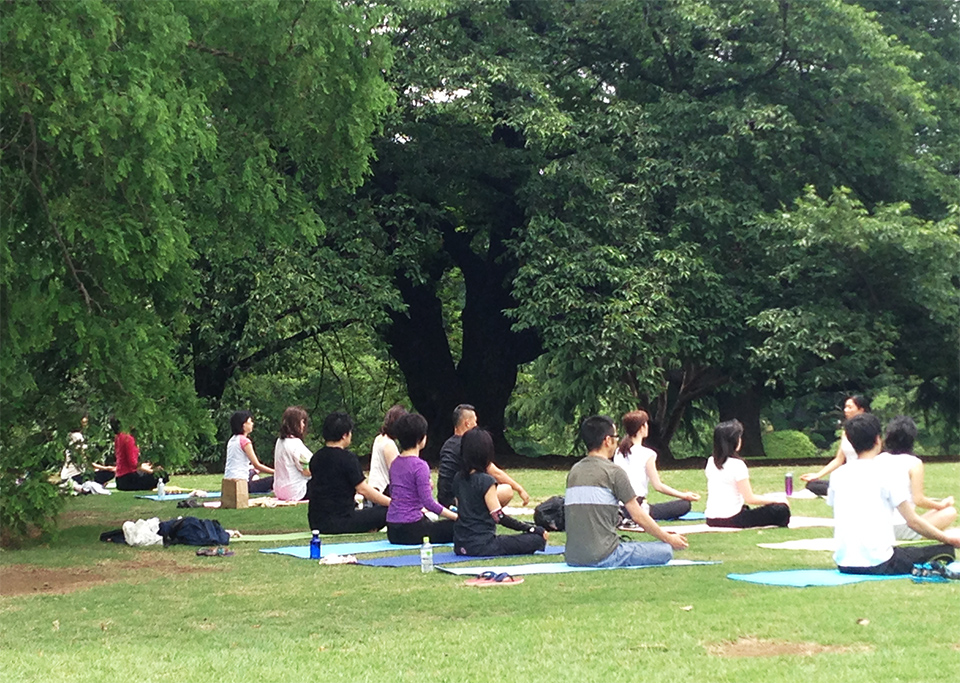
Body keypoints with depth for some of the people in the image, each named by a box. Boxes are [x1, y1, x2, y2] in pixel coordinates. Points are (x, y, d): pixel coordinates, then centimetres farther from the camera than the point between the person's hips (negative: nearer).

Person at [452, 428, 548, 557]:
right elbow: (499, 517, -15)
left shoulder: (458, 478, 7)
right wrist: (532, 528, -10)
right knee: (537, 539, -7)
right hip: (481, 546, -8)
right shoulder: (486, 481, -15)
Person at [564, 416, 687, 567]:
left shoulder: (574, 471, 13)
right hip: (602, 557, -7)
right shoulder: (614, 472, -7)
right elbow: (638, 517, -3)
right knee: (665, 551, 1)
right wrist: (670, 539, 11)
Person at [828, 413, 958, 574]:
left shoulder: (837, 475, 9)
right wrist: (950, 540, 9)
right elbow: (913, 521, -4)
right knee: (945, 551, 9)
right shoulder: (888, 474, -6)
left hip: (843, 564, 5)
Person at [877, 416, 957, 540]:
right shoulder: (914, 463, -11)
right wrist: (942, 504, 4)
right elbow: (918, 501, -14)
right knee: (950, 512, 6)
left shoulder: (878, 460, 4)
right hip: (901, 529, -6)